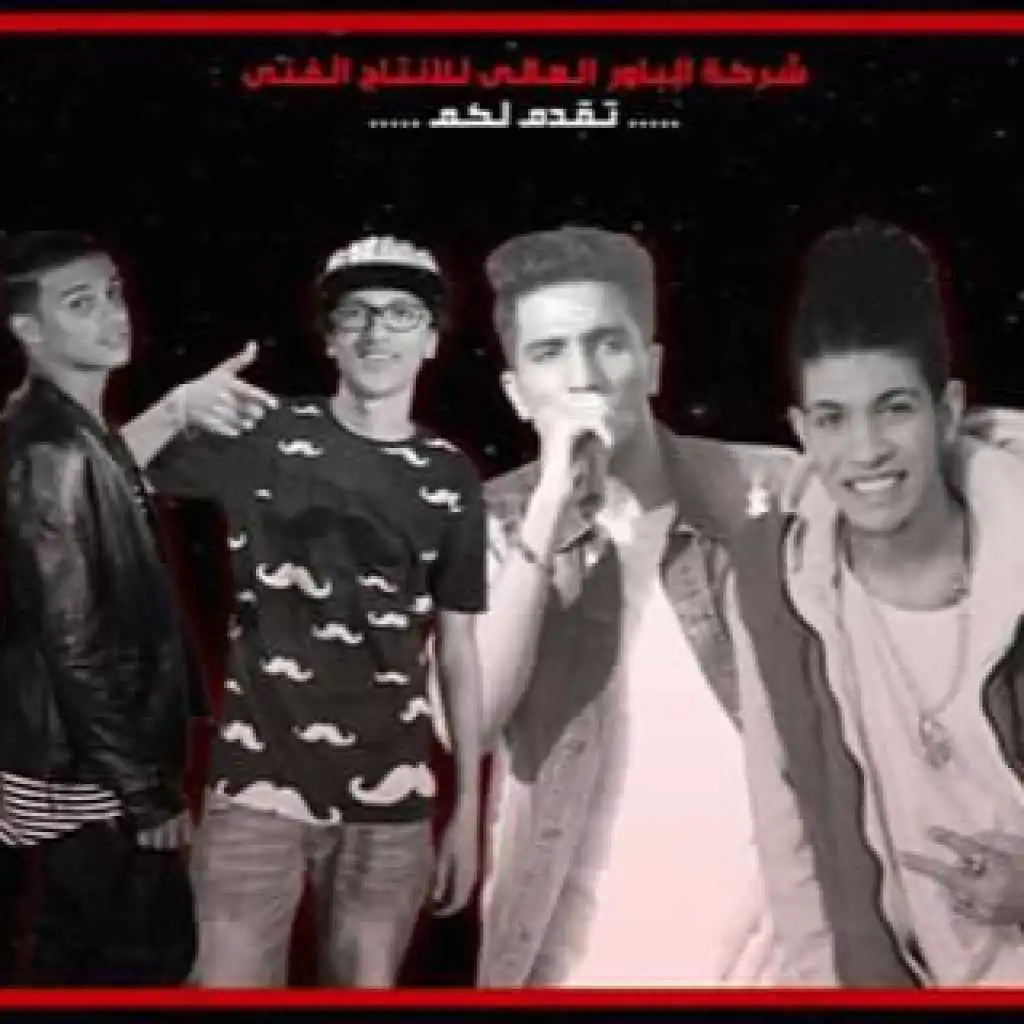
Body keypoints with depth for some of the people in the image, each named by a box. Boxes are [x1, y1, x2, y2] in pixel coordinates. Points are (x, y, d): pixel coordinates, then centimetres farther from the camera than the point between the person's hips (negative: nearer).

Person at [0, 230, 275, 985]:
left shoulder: (80, 435, 8)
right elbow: (72, 642, -23)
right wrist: (148, 793, -19)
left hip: (82, 768, 9)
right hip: (93, 777, -9)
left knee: (77, 954, 21)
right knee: (148, 956, 4)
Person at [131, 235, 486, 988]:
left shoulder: (451, 477, 3)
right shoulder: (263, 438, -1)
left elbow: (458, 647, 7)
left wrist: (469, 807, 6)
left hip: (391, 800, 2)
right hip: (258, 785, -1)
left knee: (367, 987, 11)